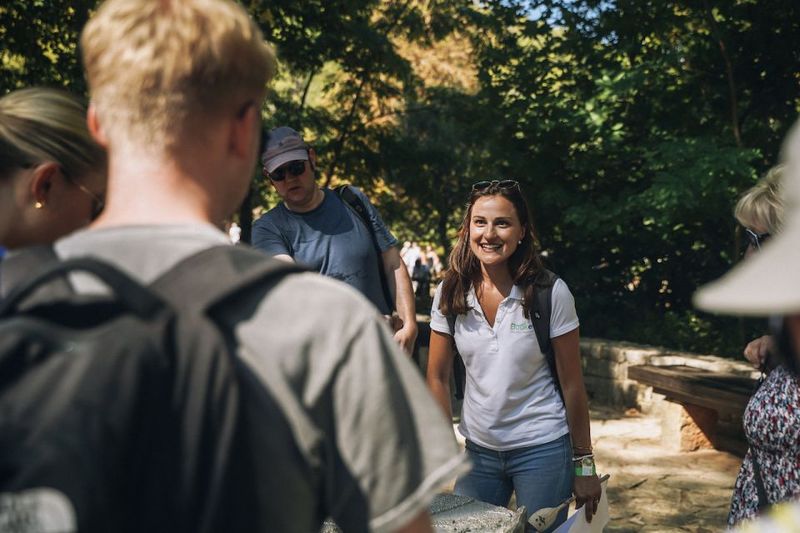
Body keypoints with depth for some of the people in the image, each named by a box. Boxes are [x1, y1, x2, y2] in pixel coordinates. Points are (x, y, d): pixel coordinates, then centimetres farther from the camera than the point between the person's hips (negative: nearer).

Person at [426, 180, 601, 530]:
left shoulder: (551, 293, -12)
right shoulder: (450, 294, -4)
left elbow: (572, 385, -7)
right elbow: (437, 377, 3)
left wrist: (584, 465, -4)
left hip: (542, 449, -3)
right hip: (478, 449, 3)